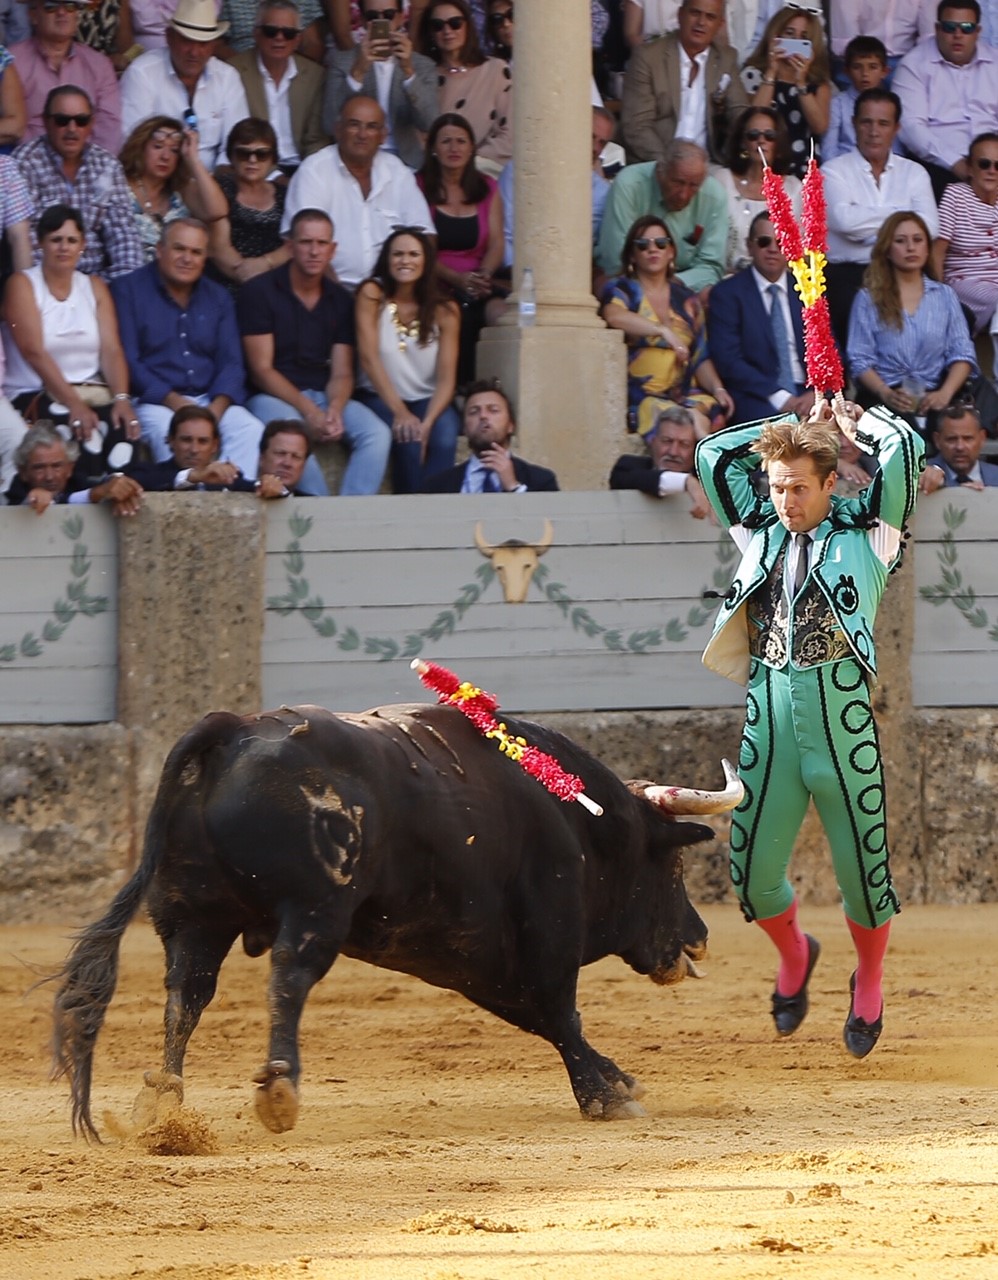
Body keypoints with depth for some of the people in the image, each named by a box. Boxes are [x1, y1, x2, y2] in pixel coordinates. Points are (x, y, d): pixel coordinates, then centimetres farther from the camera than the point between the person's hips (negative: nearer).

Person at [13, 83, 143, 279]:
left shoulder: (107, 165, 9)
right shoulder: (26, 164, -7)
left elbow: (121, 229, 6)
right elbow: (24, 236, -14)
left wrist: (126, 277, -10)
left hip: (96, 276, 4)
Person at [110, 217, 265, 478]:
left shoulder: (218, 298, 18)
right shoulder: (128, 290, 2)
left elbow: (231, 361, 11)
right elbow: (127, 360, -7)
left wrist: (218, 406, -11)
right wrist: (173, 401, -18)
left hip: (209, 399, 4)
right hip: (154, 402, -4)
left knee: (251, 430, -24)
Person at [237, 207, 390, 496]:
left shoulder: (341, 301, 11)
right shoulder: (259, 293, -2)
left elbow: (341, 373, 7)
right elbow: (261, 370, -8)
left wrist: (334, 410, -17)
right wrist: (309, 411, -20)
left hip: (325, 397, 5)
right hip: (273, 396, -5)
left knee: (377, 434, -23)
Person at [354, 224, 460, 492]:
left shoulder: (444, 310, 0)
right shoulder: (372, 295, -5)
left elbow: (446, 378, -6)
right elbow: (369, 357, -13)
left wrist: (427, 422, -25)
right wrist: (400, 412, -23)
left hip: (428, 400, 2)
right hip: (379, 399, -2)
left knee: (444, 435, -30)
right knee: (407, 438, -32)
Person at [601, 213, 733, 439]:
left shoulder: (687, 301, 20)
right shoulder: (622, 290, 8)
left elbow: (700, 359, 18)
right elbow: (613, 315, -17)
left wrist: (717, 389, -1)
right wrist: (664, 331, -19)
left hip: (685, 394, 4)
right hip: (640, 395, -4)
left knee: (713, 411, -30)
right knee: (690, 421, -33)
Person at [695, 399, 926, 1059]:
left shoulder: (864, 531, 3)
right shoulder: (762, 532, 14)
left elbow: (905, 447, -5)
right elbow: (714, 454, 21)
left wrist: (851, 420, 12)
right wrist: (791, 426, 20)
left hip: (842, 713, -4)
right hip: (769, 712, 4)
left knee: (862, 864, 1)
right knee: (753, 871, 3)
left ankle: (869, 985, 25)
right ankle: (795, 955, 33)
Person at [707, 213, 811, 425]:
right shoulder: (727, 294, 3)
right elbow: (728, 360, -7)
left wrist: (816, 392, -9)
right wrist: (779, 398, -16)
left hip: (807, 394, 4)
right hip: (757, 400, -4)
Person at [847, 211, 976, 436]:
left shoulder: (945, 295, 18)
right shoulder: (868, 299, 11)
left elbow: (962, 353, 9)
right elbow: (860, 359, 2)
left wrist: (945, 393, -11)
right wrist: (887, 394, -18)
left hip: (933, 397, 2)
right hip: (883, 397, -2)